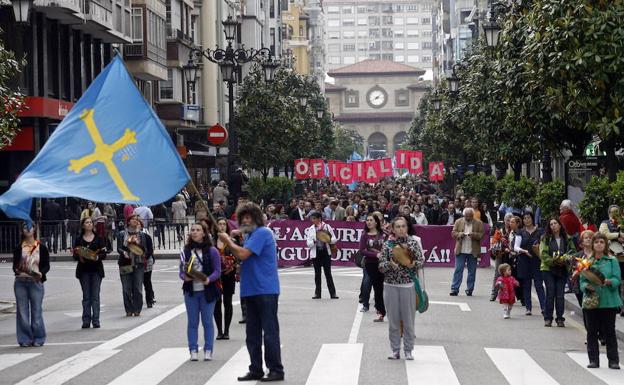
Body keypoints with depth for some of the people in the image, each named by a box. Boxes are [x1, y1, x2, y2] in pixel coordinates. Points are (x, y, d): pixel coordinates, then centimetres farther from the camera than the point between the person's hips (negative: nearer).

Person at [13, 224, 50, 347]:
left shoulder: (41, 248, 6)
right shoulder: (19, 248, 8)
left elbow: (47, 266, 5)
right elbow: (15, 265, 7)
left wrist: (41, 273, -15)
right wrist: (18, 272, -14)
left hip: (36, 282, -1)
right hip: (20, 282, 1)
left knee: (37, 311, 0)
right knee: (22, 311, 1)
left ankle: (38, 339, 9)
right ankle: (25, 339, 8)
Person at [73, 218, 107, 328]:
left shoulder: (98, 239, 6)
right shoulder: (79, 239, 7)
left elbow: (104, 254, 3)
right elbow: (75, 256, 5)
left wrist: (98, 257, -17)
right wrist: (79, 255, -16)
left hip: (96, 270, 0)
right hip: (83, 270, 0)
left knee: (95, 296, -3)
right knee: (86, 296, 2)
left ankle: (96, 320, -1)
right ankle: (86, 321, 4)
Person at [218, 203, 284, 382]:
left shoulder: (263, 233, -13)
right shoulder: (250, 234, 17)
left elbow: (242, 254, -20)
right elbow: (243, 257, 20)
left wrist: (228, 241, -5)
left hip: (266, 290, -10)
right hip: (252, 290, 10)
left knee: (270, 332, -5)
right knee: (252, 333, 11)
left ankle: (276, 370, 0)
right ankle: (256, 370, 18)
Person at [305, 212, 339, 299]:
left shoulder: (327, 227, 0)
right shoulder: (310, 229, 5)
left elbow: (334, 239, 2)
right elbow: (308, 243, 0)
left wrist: (329, 240, -19)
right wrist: (313, 242, -20)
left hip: (325, 252, -2)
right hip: (315, 253, 2)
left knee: (328, 273, -2)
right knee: (317, 274, 7)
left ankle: (333, 293, 1)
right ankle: (317, 293, 14)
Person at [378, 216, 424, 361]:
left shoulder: (413, 242, 2)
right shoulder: (387, 244, 2)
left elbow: (421, 260, 1)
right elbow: (381, 266, 0)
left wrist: (414, 263, -20)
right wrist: (390, 264, -20)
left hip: (408, 285, 0)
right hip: (390, 285, 1)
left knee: (408, 319, 3)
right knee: (393, 319, 5)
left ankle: (408, 350, 14)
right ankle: (395, 350, 15)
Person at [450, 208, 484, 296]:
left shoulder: (479, 223, 3)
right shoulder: (458, 222, 6)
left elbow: (481, 235, -1)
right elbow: (453, 233, 6)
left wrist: (474, 235, -19)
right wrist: (460, 234, -13)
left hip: (473, 251, 0)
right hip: (460, 250, 0)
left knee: (472, 271, 5)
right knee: (458, 270, -3)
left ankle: (470, 289, 12)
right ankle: (454, 289, -2)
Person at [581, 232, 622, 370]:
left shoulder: (612, 261, 4)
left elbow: (617, 279, -4)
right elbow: (582, 281, 6)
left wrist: (608, 281, -23)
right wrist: (587, 286, -15)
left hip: (608, 301, -2)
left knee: (609, 331, 1)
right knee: (592, 331, 5)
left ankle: (613, 360, 8)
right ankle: (593, 360, 13)